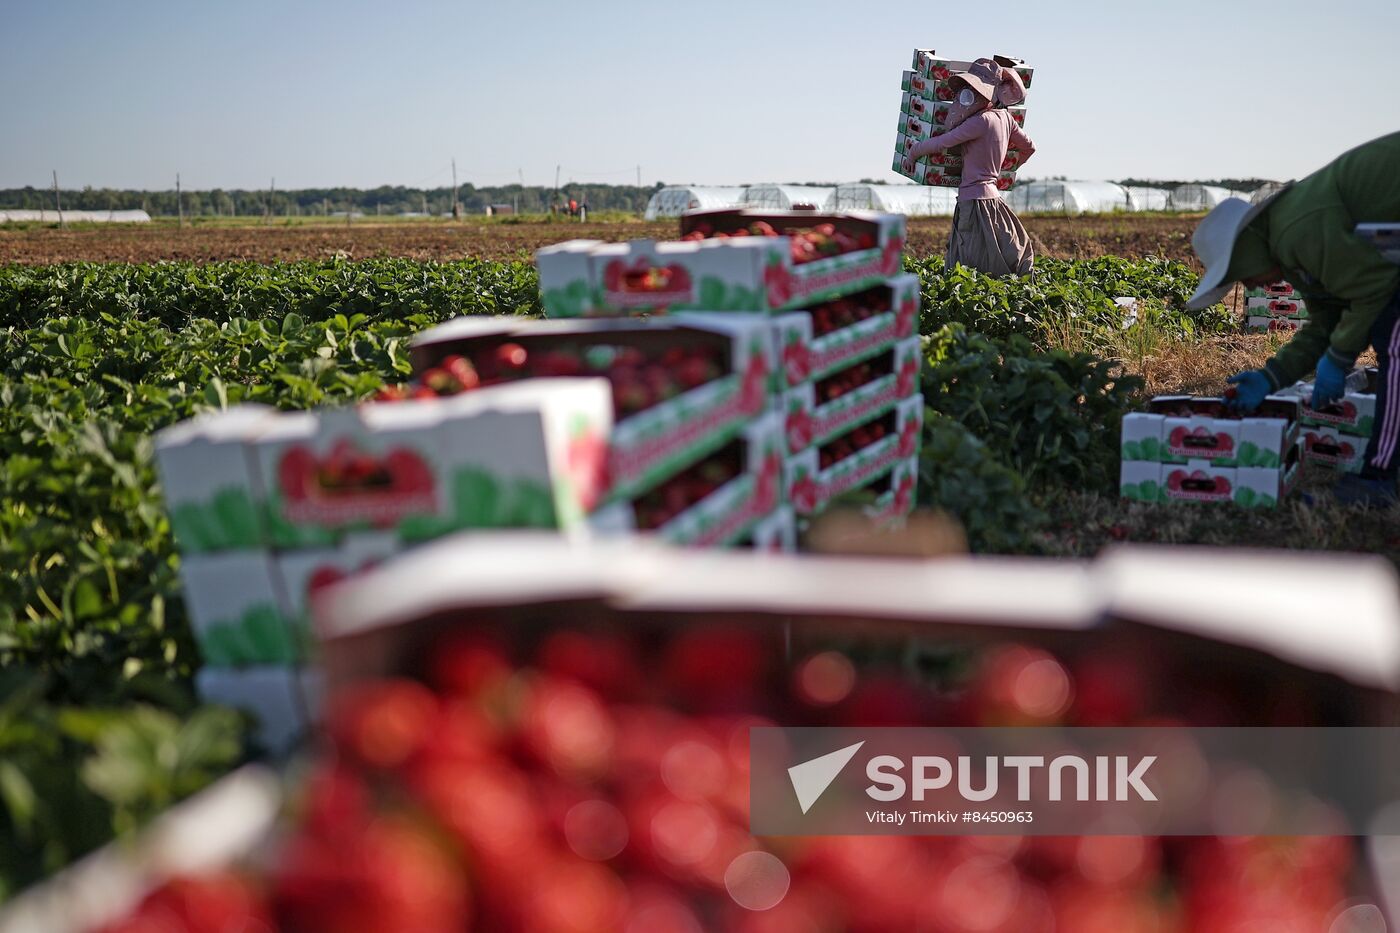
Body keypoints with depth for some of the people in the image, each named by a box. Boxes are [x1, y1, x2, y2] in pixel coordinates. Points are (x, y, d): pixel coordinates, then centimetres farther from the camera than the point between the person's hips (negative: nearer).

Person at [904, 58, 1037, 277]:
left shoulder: (981, 121, -15)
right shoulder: (1005, 117, 9)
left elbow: (940, 143, -14)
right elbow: (1029, 147, 23)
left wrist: (914, 151, 5)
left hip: (975, 200, -9)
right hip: (991, 194, 9)